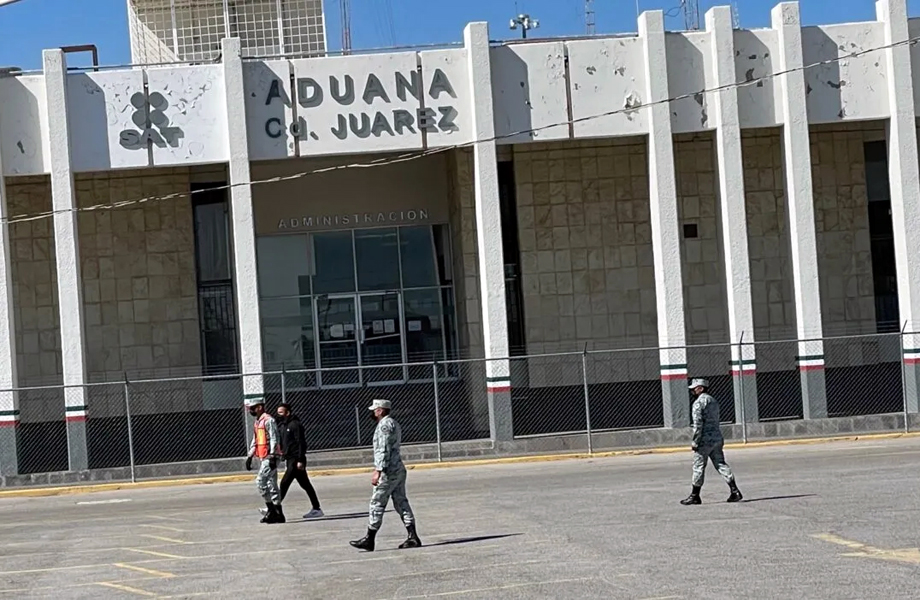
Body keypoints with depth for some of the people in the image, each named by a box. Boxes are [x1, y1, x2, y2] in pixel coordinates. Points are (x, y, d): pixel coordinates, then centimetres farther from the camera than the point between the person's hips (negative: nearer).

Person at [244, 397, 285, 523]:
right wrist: (249, 456, 23)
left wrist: (272, 456, -23)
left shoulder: (268, 420, -10)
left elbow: (274, 439, -17)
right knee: (271, 484, 9)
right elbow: (255, 441, 26)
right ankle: (278, 513, 11)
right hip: (263, 458, 10)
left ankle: (271, 509, -10)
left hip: (270, 457, -10)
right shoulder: (257, 423, 19)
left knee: (260, 481, -14)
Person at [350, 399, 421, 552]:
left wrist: (378, 471, -23)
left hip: (388, 471, -10)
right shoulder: (394, 423, 20)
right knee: (401, 503, 8)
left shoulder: (384, 425, -12)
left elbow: (384, 450, -20)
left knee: (377, 504, -5)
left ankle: (369, 540, -1)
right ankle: (413, 538, 3)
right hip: (399, 469, 10)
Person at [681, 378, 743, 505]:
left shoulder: (699, 402, -10)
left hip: (705, 439, -8)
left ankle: (695, 496, 5)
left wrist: (695, 441, -15)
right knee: (721, 465, 7)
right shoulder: (713, 401, 18)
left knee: (698, 467, 0)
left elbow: (698, 423, -17)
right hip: (717, 438, 8)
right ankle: (735, 491, -2)